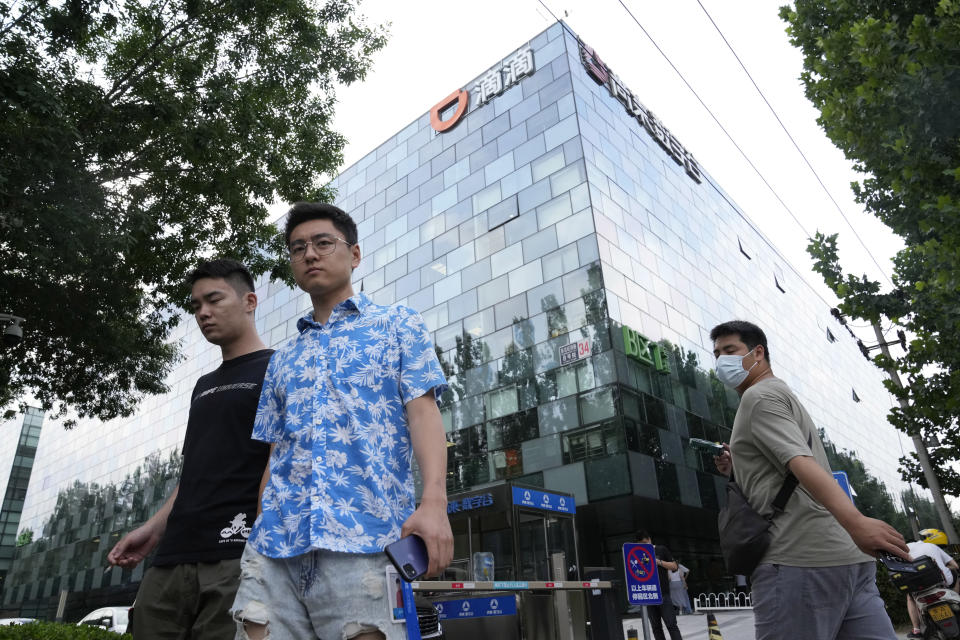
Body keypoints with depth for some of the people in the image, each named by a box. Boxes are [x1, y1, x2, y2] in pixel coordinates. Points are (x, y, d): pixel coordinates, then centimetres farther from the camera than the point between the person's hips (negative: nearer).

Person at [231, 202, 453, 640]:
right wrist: (260, 529, 11)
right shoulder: (282, 360, 23)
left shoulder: (398, 325, 10)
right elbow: (275, 453, 21)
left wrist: (433, 501, -17)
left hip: (366, 535, -4)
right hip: (276, 542, 5)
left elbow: (422, 410, -3)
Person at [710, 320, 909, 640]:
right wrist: (739, 468, 18)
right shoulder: (783, 394, 28)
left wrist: (854, 522, -32)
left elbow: (799, 460, -20)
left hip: (799, 559, -9)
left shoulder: (758, 395, -2)